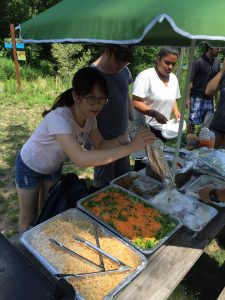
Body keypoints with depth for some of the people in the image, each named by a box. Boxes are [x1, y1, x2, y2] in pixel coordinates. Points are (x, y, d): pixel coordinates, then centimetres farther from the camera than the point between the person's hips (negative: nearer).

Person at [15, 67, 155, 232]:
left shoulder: (90, 116, -19)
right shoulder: (59, 118, -41)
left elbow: (100, 146, -11)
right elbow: (81, 159, -54)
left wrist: (122, 139, -31)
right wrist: (131, 147, -54)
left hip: (53, 167, 6)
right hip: (30, 167, -5)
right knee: (29, 219, 11)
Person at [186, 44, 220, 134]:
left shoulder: (217, 62, 10)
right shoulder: (199, 62, -8)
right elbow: (190, 81, -9)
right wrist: (188, 98, -14)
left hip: (209, 98, 6)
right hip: (197, 97, -6)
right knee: (192, 122, -2)